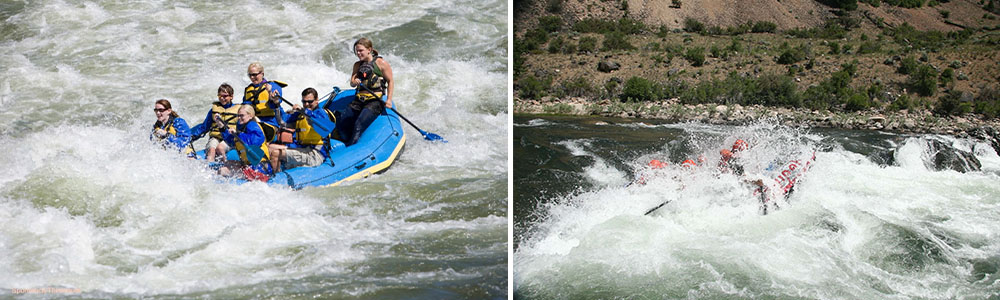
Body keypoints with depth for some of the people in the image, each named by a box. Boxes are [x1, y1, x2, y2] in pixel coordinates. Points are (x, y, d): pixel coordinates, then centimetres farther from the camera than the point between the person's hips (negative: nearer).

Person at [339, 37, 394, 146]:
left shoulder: (380, 63, -1)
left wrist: (389, 100, -10)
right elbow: (352, 83, 11)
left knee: (359, 125, -29)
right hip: (359, 100, 7)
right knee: (341, 124, -12)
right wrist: (354, 82, -15)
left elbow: (390, 81, 0)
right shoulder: (358, 65, 17)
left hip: (375, 100, -6)